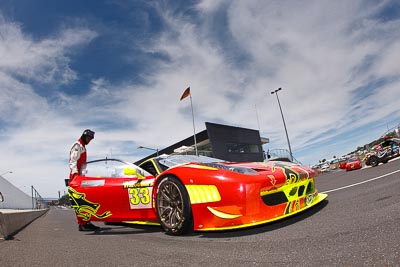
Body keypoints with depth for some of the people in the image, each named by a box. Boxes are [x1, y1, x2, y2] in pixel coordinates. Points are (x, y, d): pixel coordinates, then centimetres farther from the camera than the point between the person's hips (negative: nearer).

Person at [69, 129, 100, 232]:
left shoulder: (83, 147, 24)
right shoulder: (77, 145, -5)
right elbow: (73, 161, -16)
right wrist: (75, 173, -27)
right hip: (75, 176, -9)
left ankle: (86, 222, 14)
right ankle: (81, 224, -9)